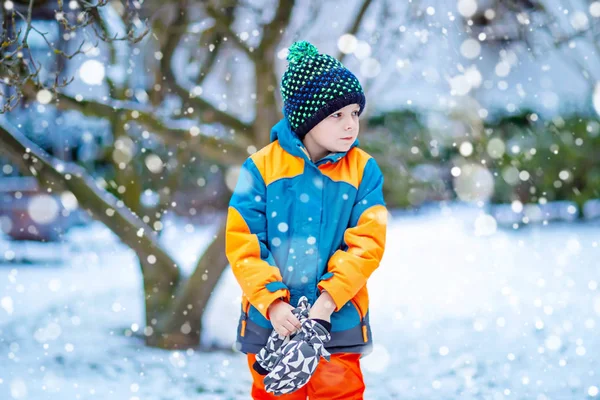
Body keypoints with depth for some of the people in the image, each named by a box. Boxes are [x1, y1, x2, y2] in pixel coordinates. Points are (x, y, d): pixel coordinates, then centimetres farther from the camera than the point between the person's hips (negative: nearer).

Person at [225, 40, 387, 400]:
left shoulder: (364, 170, -3)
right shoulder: (262, 167, -6)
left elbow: (368, 243, -8)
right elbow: (242, 243, -7)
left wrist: (329, 299, -17)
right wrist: (272, 302, -16)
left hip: (338, 320, 1)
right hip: (271, 319, 0)